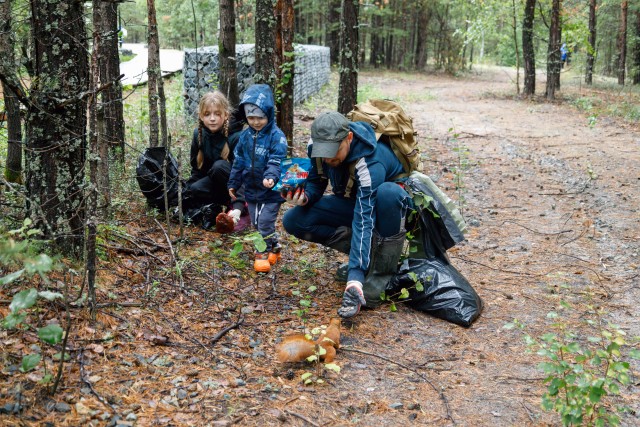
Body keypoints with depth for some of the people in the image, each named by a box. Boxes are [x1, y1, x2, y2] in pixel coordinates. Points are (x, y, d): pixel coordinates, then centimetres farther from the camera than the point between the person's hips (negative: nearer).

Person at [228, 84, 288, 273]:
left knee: (265, 222, -5)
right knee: (257, 223, 15)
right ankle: (274, 247, 30)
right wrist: (233, 184, 14)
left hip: (270, 191, -7)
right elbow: (239, 161, 12)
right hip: (251, 189, 7)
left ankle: (263, 252, 11)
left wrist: (271, 177, -41)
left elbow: (276, 162, -23)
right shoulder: (245, 135, 4)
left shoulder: (276, 136, -15)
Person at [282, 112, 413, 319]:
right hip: (349, 203, 5)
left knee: (388, 192, -42)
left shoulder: (370, 163, -37)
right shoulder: (316, 146, -19)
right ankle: (365, 251, -6)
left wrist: (355, 279, -49)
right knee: (293, 220, -16)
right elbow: (315, 184, -4)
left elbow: (363, 222, -42)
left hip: (391, 202, -5)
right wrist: (304, 197, -30)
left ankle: (383, 269, -24)